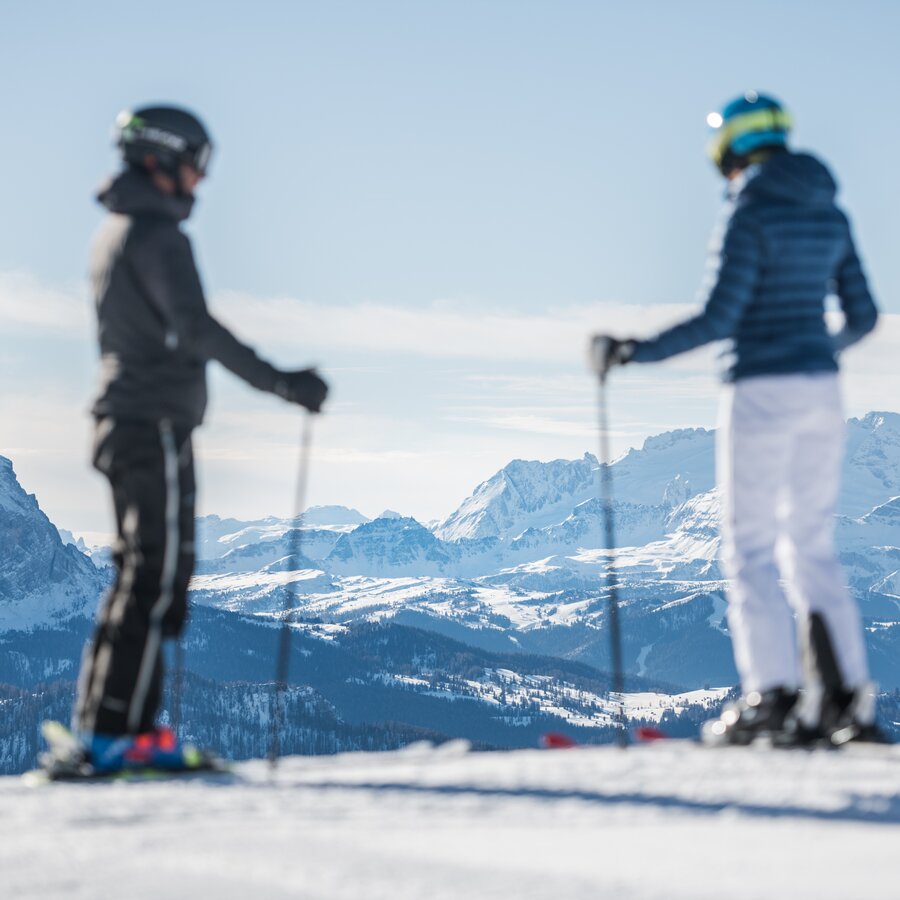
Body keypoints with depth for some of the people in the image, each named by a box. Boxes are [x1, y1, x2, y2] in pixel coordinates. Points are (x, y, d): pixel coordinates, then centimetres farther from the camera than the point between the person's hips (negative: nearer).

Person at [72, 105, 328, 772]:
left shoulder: (115, 231, 19)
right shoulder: (156, 233, -12)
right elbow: (195, 329, -23)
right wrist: (280, 381, -24)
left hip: (124, 418, 10)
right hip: (157, 424, -10)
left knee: (143, 573, 12)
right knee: (159, 575, -9)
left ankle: (100, 724, 12)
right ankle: (117, 731, -11)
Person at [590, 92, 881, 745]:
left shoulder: (749, 215, -11)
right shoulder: (829, 214, 11)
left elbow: (716, 320, -17)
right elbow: (863, 315, 15)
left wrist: (633, 352, -10)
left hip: (761, 395, -7)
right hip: (823, 395, 7)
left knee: (751, 550, 0)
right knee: (813, 548, 12)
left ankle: (772, 698, -3)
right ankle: (849, 701, 9)